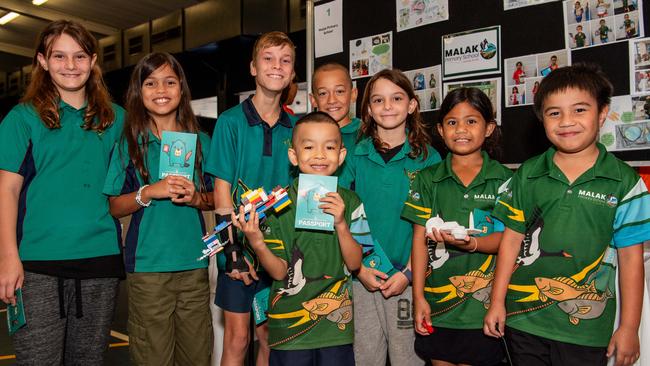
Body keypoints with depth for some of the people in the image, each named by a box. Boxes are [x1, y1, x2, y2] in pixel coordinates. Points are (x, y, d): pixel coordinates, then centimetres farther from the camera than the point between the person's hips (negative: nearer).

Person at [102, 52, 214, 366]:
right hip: (147, 265, -2)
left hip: (194, 263, 2)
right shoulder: (129, 143, 2)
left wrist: (195, 198, -9)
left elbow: (216, 199, 12)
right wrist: (150, 192, -15)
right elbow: (115, 207, 2)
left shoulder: (200, 141, 6)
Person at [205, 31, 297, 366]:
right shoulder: (231, 121, -5)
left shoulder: (294, 127, 5)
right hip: (240, 246, -3)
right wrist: (233, 248, -13)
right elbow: (222, 189, -8)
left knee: (271, 338, 13)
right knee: (237, 339, 6)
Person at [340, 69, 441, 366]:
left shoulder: (428, 158, -2)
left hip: (408, 275, -1)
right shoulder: (356, 156, 1)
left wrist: (409, 272, -10)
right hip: (361, 274, 1)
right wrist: (359, 267, -8)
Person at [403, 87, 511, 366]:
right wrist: (418, 297, -4)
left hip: (482, 301, -1)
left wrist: (472, 243, -24)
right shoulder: (428, 179, 4)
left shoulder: (502, 178, 0)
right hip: (436, 301, 2)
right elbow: (420, 239, 1)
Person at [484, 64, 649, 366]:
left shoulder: (624, 182, -5)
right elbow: (512, 239, 3)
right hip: (523, 319, 2)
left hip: (585, 327, -2)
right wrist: (497, 302, 2)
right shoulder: (527, 175, 1)